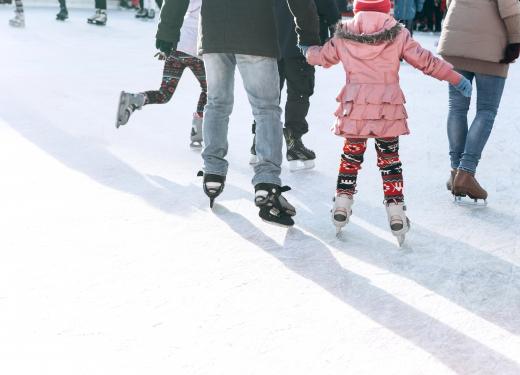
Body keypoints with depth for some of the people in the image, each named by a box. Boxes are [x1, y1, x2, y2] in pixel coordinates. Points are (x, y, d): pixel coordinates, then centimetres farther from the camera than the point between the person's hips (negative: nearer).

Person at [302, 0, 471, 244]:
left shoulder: (343, 38, 1)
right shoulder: (398, 35, -5)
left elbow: (322, 57, 17)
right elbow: (426, 62, -2)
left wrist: (309, 52, 40)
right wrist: (457, 79, 8)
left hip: (354, 111, 1)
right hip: (388, 112, -1)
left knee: (350, 157, 18)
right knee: (389, 160, 10)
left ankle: (342, 205, 19)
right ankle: (396, 212, 7)